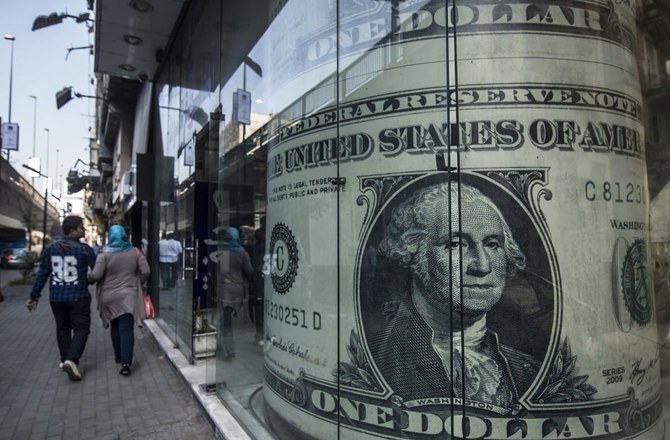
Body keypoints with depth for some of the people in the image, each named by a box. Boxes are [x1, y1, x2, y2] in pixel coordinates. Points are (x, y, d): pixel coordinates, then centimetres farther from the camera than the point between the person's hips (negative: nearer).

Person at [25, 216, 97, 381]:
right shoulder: (84, 249, -11)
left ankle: (65, 360, 28)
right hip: (78, 297, -5)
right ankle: (71, 360, -14)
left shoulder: (50, 248, 3)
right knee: (81, 329, 2)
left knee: (62, 328, 20)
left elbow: (42, 274, 4)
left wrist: (34, 296, 10)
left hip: (56, 297, 5)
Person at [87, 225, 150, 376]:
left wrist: (88, 277, 8)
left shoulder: (104, 253, -7)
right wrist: (136, 284, 12)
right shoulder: (135, 252, -1)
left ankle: (119, 356, 33)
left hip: (109, 297, 0)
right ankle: (125, 362, -13)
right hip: (128, 296, 0)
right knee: (127, 329, -3)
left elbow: (96, 275, -14)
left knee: (115, 328, 19)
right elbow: (145, 272, -4)